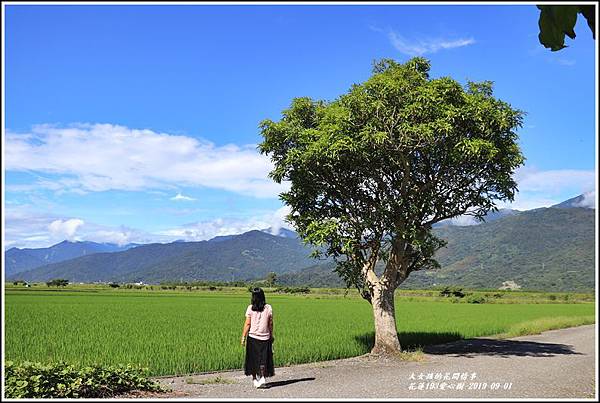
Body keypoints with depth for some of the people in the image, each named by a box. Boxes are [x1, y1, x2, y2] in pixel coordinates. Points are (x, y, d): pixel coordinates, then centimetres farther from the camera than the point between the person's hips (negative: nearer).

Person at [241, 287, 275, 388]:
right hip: (265, 337, 1)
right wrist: (271, 335, 15)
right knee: (263, 358, 9)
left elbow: (247, 324, -7)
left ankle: (254, 379, 18)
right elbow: (270, 324, 2)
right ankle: (262, 377, -7)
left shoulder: (250, 308, -8)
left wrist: (243, 337, 0)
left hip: (252, 337, -1)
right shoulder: (268, 308, -3)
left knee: (253, 358, 12)